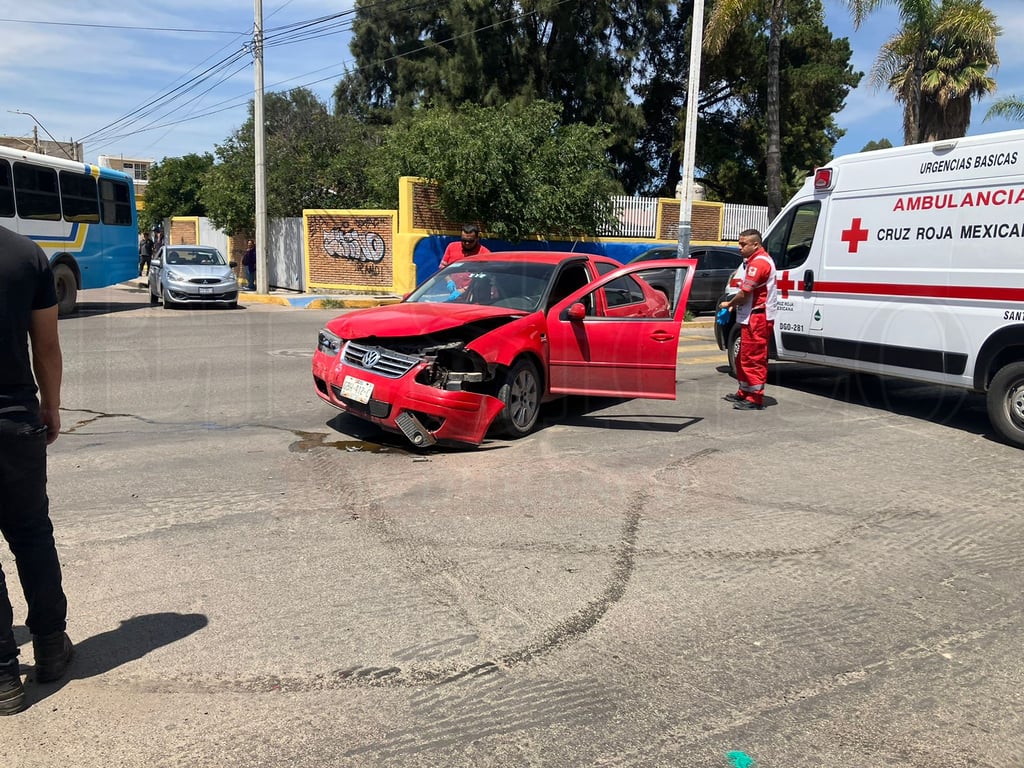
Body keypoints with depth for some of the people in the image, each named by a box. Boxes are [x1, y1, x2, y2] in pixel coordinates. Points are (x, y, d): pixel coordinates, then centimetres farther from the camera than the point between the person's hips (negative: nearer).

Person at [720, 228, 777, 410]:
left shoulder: (759, 262, -17)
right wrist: (734, 304, 8)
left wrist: (728, 304, -3)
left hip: (757, 319, -11)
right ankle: (744, 393, 31)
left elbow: (744, 294, -20)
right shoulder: (755, 261, 19)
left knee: (753, 359, -7)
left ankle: (755, 399, -2)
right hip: (752, 318, 11)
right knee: (743, 358, 19)